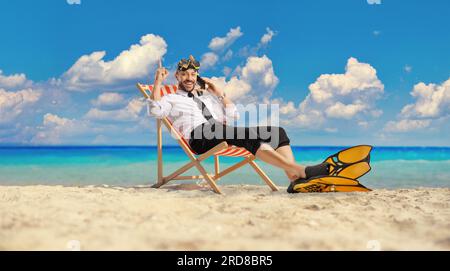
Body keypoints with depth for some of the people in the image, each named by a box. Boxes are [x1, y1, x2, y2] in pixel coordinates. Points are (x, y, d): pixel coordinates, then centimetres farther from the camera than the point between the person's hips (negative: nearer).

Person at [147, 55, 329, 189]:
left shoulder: (208, 96, 36)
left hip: (223, 135, 7)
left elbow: (233, 116, 30)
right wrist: (158, 81, -2)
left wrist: (220, 93, 24)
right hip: (199, 137, -6)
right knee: (248, 135, -35)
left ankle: (295, 178, -34)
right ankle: (302, 171, -46)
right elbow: (155, 111, -1)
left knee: (277, 131, -14)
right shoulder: (171, 99, 23)